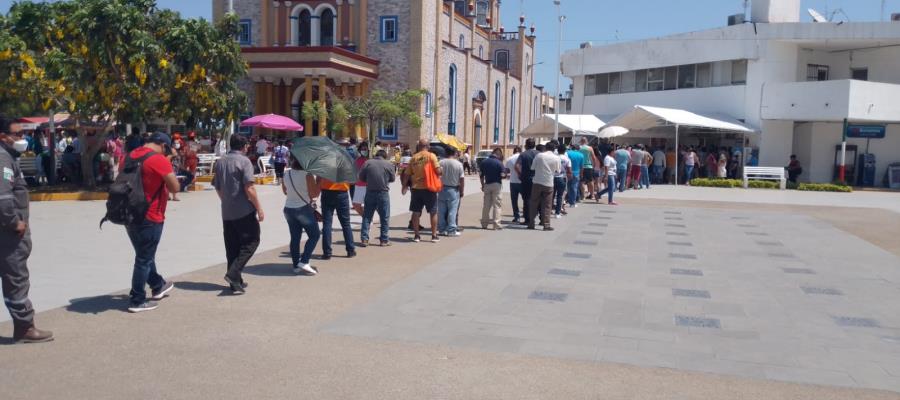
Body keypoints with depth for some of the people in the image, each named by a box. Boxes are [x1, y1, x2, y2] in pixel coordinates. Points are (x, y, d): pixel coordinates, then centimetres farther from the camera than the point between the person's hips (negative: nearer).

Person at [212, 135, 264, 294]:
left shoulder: (220, 162, 11)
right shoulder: (244, 161, -10)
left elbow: (217, 187, 16)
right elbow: (249, 188, -17)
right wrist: (259, 208, -12)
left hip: (227, 212, 7)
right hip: (244, 211, -7)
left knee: (232, 248, 11)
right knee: (251, 241, 4)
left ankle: (236, 282, 14)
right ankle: (233, 273, -10)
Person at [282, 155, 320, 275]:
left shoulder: (286, 175, 3)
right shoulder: (307, 175, -14)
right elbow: (314, 194, -13)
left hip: (289, 209, 6)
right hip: (304, 209, -6)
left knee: (295, 238, 11)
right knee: (314, 235, 6)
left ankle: (296, 265, 15)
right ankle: (304, 262, -5)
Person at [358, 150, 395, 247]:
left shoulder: (367, 163, 0)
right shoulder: (389, 164, -2)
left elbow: (361, 177, 2)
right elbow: (392, 179, 6)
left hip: (370, 192, 1)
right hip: (383, 193, -1)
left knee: (367, 216, 10)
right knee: (385, 217, 8)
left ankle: (364, 239, 7)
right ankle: (384, 240, 11)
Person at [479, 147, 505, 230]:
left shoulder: (484, 162, 4)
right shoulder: (499, 163, -11)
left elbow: (481, 175, 8)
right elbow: (502, 175, -13)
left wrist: (483, 185, 17)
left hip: (487, 184, 5)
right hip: (497, 185, -5)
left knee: (486, 205, 13)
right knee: (497, 205, 0)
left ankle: (484, 223, 18)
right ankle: (496, 224, -2)